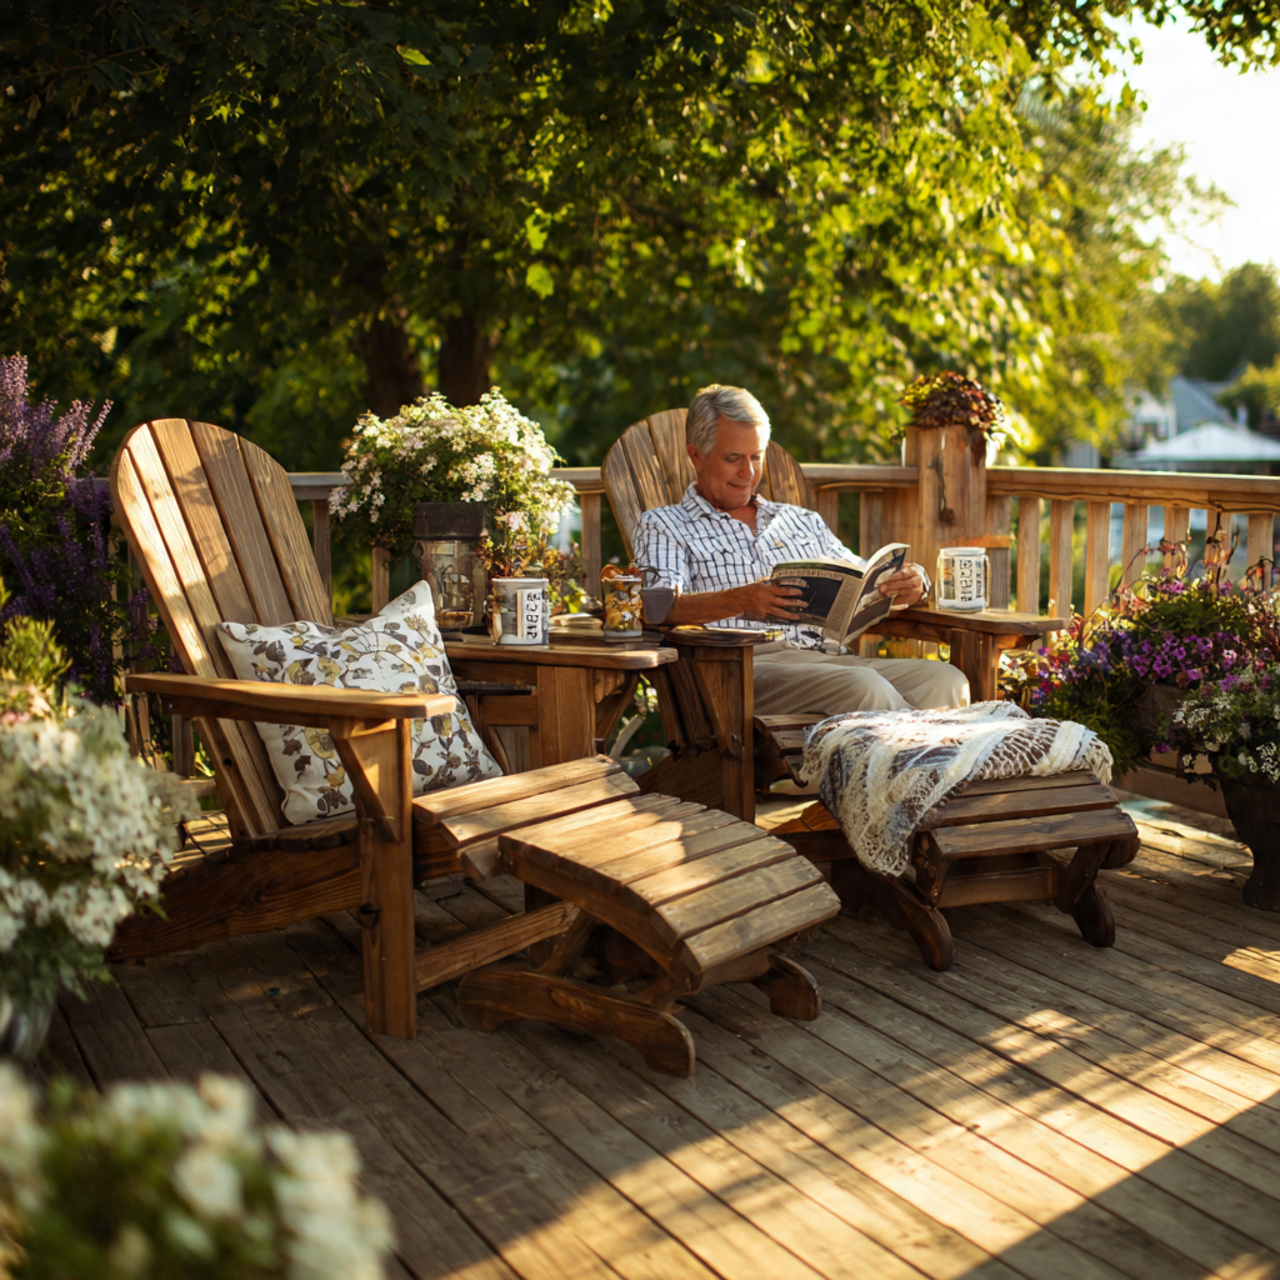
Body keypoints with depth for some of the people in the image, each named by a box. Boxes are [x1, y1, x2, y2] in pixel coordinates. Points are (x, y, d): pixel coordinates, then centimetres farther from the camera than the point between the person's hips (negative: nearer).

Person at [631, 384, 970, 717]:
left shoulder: (804, 522, 29)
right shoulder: (663, 526, 13)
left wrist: (910, 585, 2)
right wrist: (739, 601, -25)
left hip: (828, 654, 5)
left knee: (945, 680, -23)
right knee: (862, 686, -34)